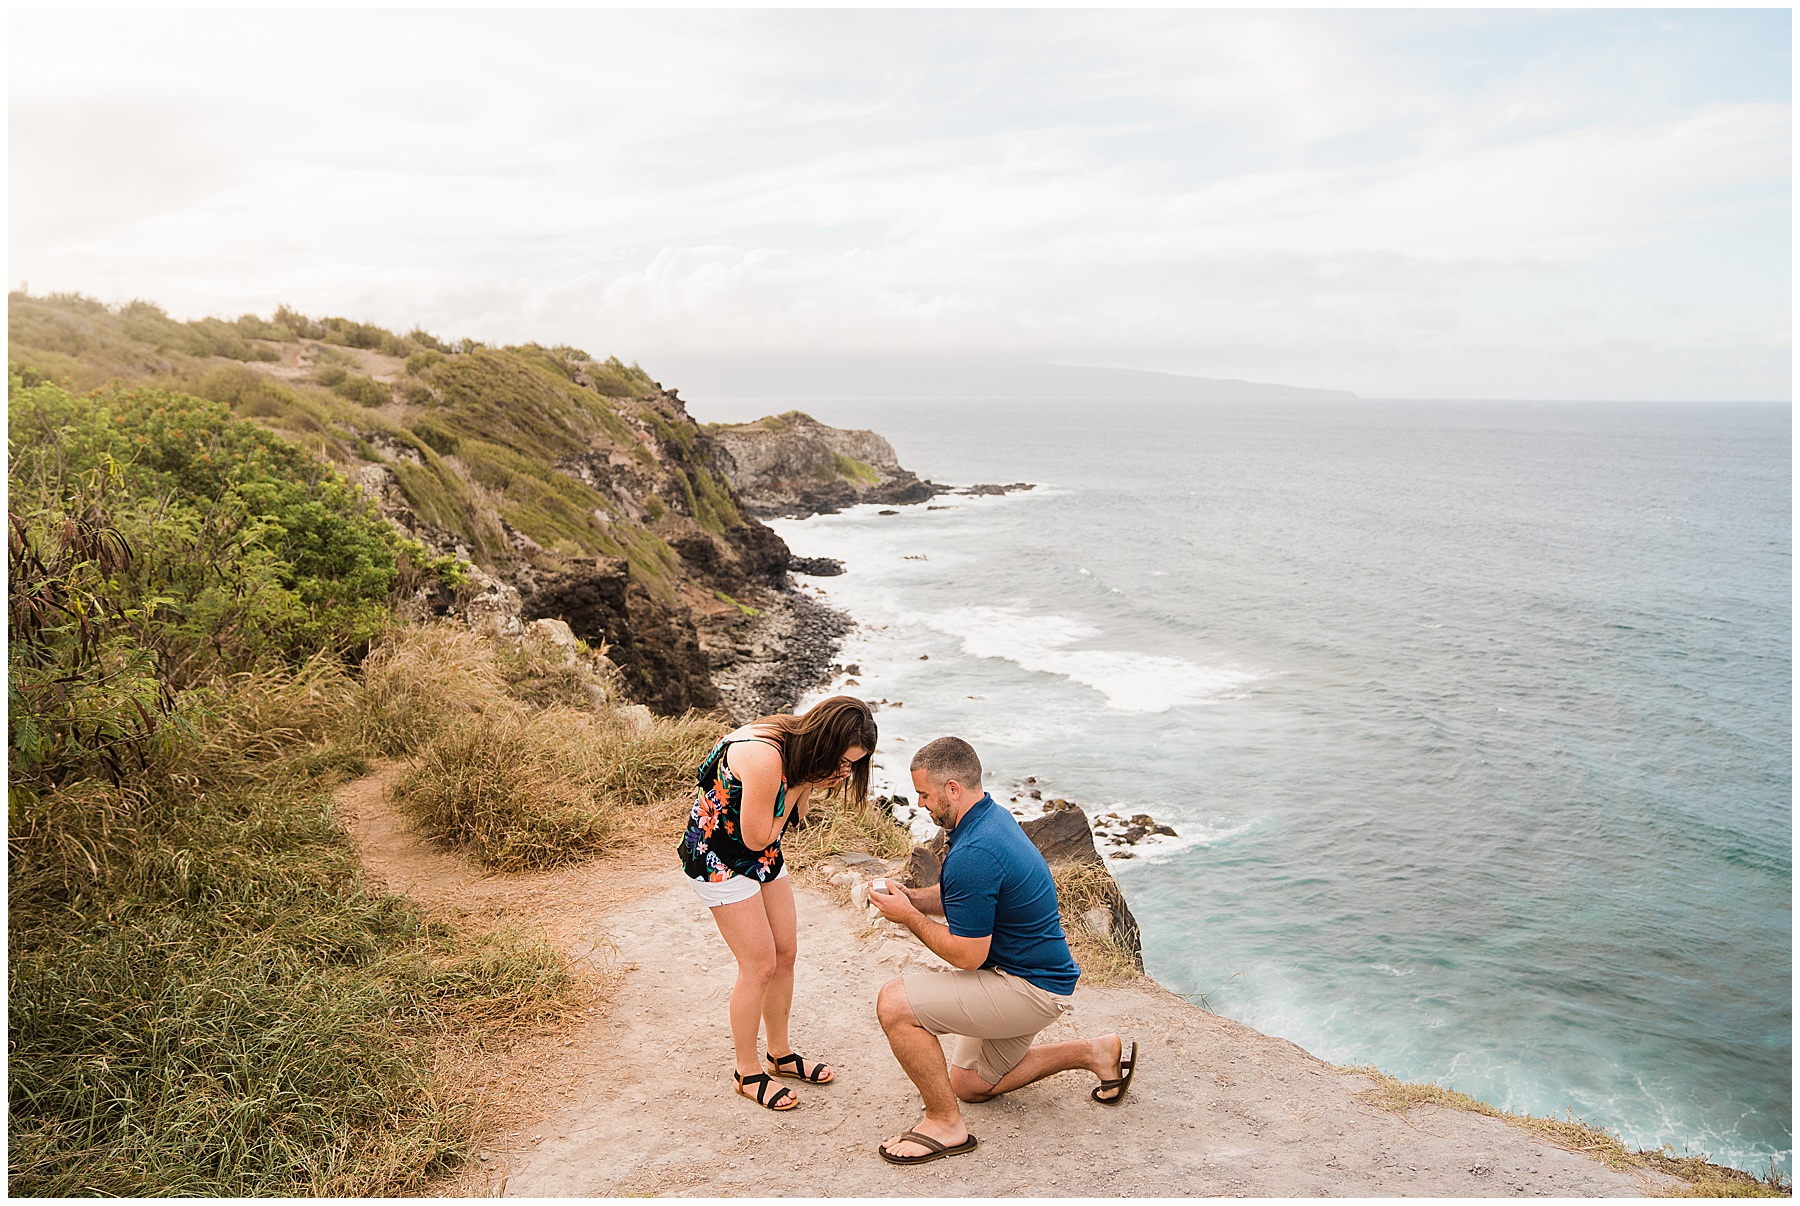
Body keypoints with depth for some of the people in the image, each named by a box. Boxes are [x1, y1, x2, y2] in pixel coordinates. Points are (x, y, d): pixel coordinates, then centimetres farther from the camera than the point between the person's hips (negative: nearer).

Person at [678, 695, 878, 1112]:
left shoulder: (801, 745, -8)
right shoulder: (765, 757, -35)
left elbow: (793, 815, 1)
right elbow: (757, 837, -25)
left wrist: (810, 785, -18)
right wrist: (800, 786, -25)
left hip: (762, 853, 9)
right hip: (719, 855, -9)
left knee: (785, 954, 11)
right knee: (760, 965, -4)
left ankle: (780, 1053, 29)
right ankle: (748, 1072, 13)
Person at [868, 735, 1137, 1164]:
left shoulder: (973, 854, -29)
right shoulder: (993, 816, 3)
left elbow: (967, 955, -23)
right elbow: (967, 897, 18)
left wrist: (908, 916, -13)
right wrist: (909, 895, 2)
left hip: (1028, 990, -10)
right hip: (1029, 973, 10)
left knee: (895, 1003, -20)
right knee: (970, 1084, 24)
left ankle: (945, 1123, -5)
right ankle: (1094, 1051, 26)